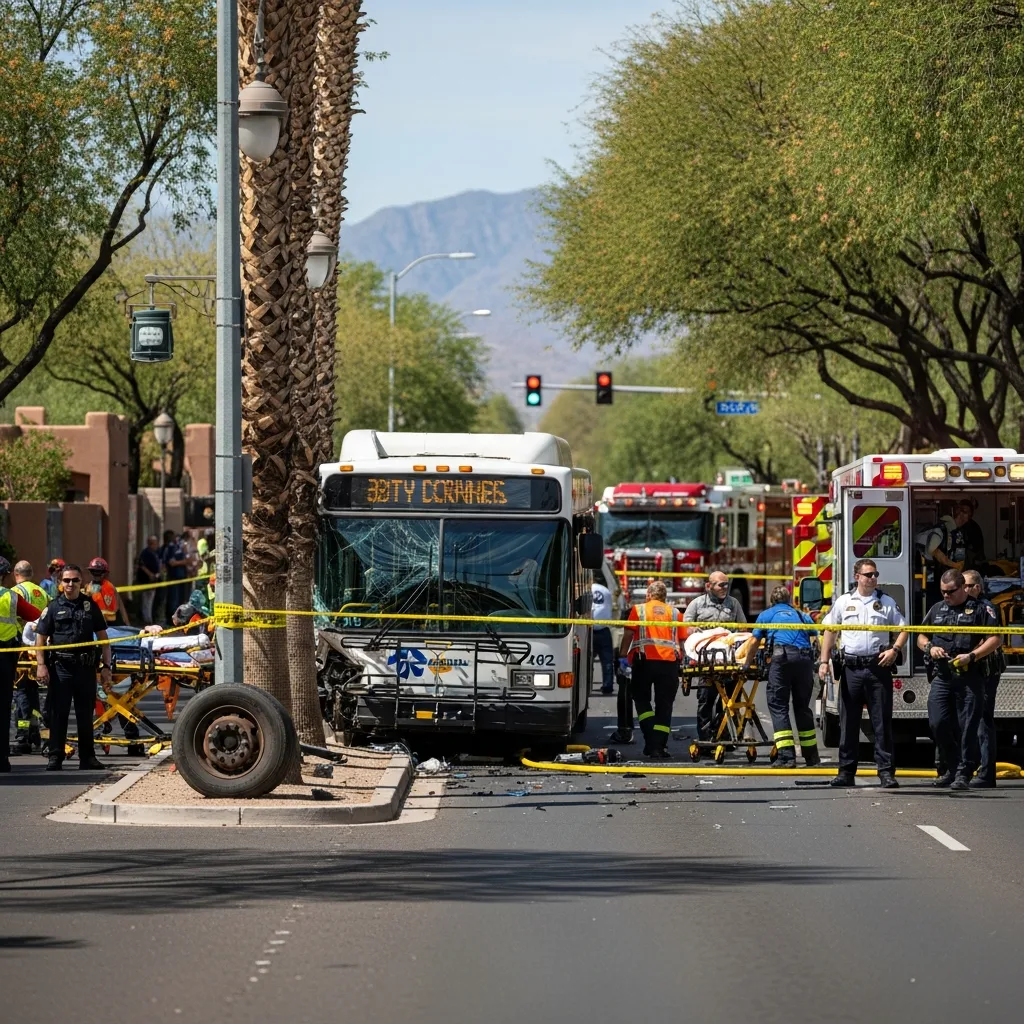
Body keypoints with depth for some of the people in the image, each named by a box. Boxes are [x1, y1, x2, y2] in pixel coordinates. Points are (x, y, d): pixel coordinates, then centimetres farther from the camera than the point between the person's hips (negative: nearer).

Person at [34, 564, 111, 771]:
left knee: (85, 714, 7)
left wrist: (106, 667, 4)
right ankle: (55, 757, 2)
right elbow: (40, 638, 2)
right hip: (60, 667, -2)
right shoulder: (54, 607, 2)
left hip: (86, 667, 2)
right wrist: (41, 665, -10)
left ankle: (87, 757, 13)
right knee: (58, 713, -1)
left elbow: (103, 638, 11)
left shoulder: (90, 606, 9)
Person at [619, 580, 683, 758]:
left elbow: (628, 634, 1)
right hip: (670, 661, 2)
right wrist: (681, 660, 18)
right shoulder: (674, 613, 15)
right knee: (664, 704, 6)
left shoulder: (638, 610, 9)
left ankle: (650, 736, -5)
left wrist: (623, 655, 8)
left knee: (641, 699, 12)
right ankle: (659, 745, 1)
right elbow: (682, 641, 11)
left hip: (645, 659, -2)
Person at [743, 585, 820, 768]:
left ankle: (787, 756, -15)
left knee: (778, 705, -2)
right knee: (802, 706, 15)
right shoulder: (802, 616, 29)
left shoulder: (766, 615, 22)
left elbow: (754, 643, 25)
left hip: (782, 656, -4)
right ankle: (811, 756, 18)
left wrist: (747, 664, 39)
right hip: (805, 657, 4)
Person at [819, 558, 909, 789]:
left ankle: (886, 772, -2)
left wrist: (894, 650, -9)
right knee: (848, 722, 4)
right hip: (852, 668, 1)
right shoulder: (844, 602, 9)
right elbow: (830, 631, 12)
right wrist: (824, 661, 4)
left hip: (878, 667, -1)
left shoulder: (887, 602, 7)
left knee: (882, 722, -2)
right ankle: (846, 772, 10)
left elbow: (902, 629, 8)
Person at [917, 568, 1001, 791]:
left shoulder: (981, 609, 1)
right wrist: (930, 648, 2)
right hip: (942, 676, 5)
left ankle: (963, 773, 0)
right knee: (938, 723, -1)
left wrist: (971, 656, -16)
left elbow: (995, 639, -5)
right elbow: (921, 637, 25)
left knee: (967, 727, -4)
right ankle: (952, 768, 14)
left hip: (970, 676, -5)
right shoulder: (937, 609, 17)